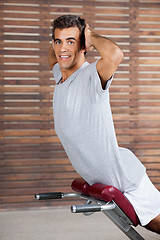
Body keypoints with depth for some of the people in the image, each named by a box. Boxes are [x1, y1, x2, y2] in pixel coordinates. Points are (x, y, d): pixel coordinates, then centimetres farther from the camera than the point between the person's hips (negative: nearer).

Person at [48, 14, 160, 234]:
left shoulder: (91, 76, -21)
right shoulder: (60, 75, 4)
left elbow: (115, 54, -46)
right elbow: (53, 55, 29)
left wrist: (90, 35, -25)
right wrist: (58, 38, 6)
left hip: (126, 179, -8)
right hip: (101, 181, 9)